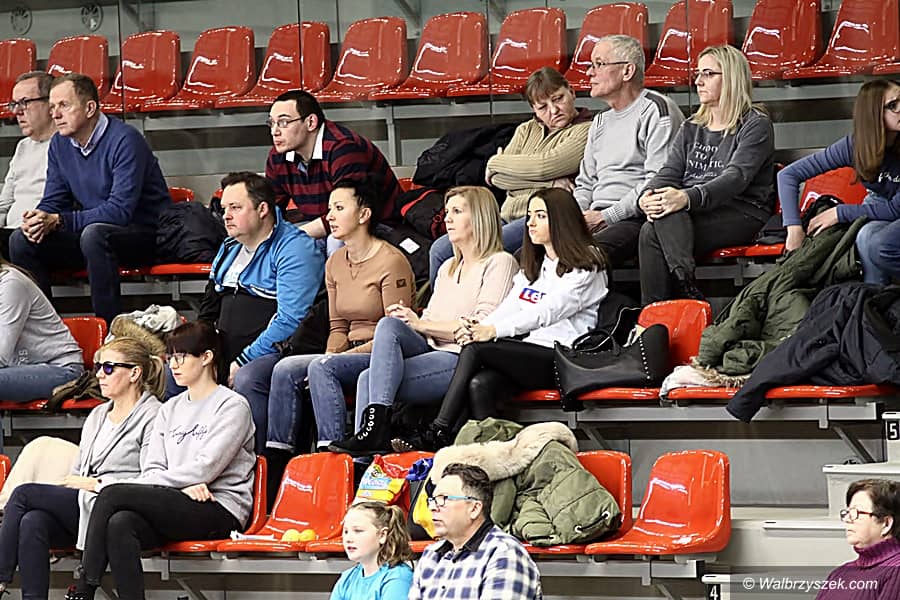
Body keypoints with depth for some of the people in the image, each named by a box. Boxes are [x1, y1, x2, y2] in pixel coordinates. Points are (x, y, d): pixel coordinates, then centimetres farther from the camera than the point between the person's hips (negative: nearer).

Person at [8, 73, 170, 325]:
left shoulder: (124, 140, -19)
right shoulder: (60, 144, 5)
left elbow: (120, 209, -26)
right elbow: (52, 202, 9)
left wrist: (58, 221, -29)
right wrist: (39, 221, -17)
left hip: (146, 235, -7)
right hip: (93, 232, 7)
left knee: (94, 234, -38)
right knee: (22, 240, -9)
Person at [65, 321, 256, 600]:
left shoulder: (233, 406, 1)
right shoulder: (170, 409, 22)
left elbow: (205, 468, -11)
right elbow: (152, 469, 12)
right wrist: (184, 485, -13)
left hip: (219, 511, -6)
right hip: (173, 508, 6)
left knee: (113, 493, -23)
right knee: (119, 524, -31)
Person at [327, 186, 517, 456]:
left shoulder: (499, 263, 1)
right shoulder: (448, 267, 28)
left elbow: (482, 327, -11)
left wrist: (421, 324, -10)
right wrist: (409, 320, -4)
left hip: (464, 360, -7)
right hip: (431, 350, 7)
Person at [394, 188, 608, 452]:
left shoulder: (585, 267, 0)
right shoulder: (532, 267, 25)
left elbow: (547, 311, -14)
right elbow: (509, 307, 11)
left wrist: (494, 330, -25)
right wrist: (478, 326, -11)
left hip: (561, 359, -7)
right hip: (528, 354, 7)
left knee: (476, 348, -24)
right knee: (479, 384, -26)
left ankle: (438, 433, -23)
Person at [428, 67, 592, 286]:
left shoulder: (586, 131, 1)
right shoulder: (526, 130, 22)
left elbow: (545, 165, -13)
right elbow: (497, 178, 7)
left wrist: (496, 162, 5)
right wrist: (548, 182, -8)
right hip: (507, 216, 8)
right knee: (440, 250, -10)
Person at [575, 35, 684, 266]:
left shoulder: (656, 110, -2)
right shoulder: (601, 122, 27)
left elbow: (657, 181, -12)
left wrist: (606, 216, -13)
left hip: (636, 219, -8)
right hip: (595, 219, 8)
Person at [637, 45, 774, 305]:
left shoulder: (756, 125, 3)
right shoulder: (690, 129, 26)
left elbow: (736, 177, -14)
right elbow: (669, 172, 13)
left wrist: (688, 198, -31)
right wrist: (648, 196, -14)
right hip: (688, 213, 5)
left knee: (652, 233, -32)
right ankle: (686, 285, -45)